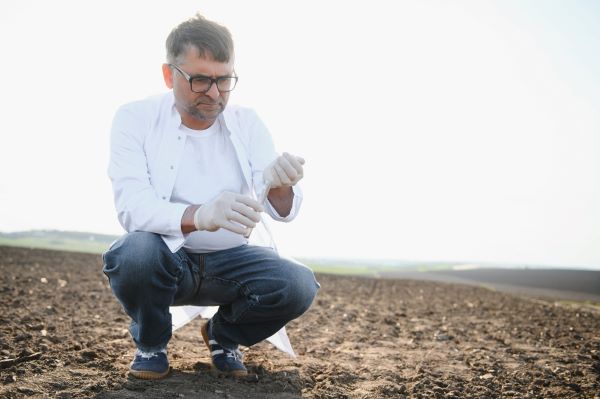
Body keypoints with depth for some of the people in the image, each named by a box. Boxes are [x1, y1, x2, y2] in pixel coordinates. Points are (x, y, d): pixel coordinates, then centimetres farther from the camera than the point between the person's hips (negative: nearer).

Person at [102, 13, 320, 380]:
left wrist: (279, 186, -35)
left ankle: (223, 334, 9)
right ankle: (150, 342, 0)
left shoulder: (247, 123, -1)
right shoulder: (136, 119, -10)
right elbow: (132, 206, -24)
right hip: (166, 258, -2)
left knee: (299, 285, -23)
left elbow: (284, 211, -9)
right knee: (134, 253, -35)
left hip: (231, 260, 3)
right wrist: (199, 216, -45)